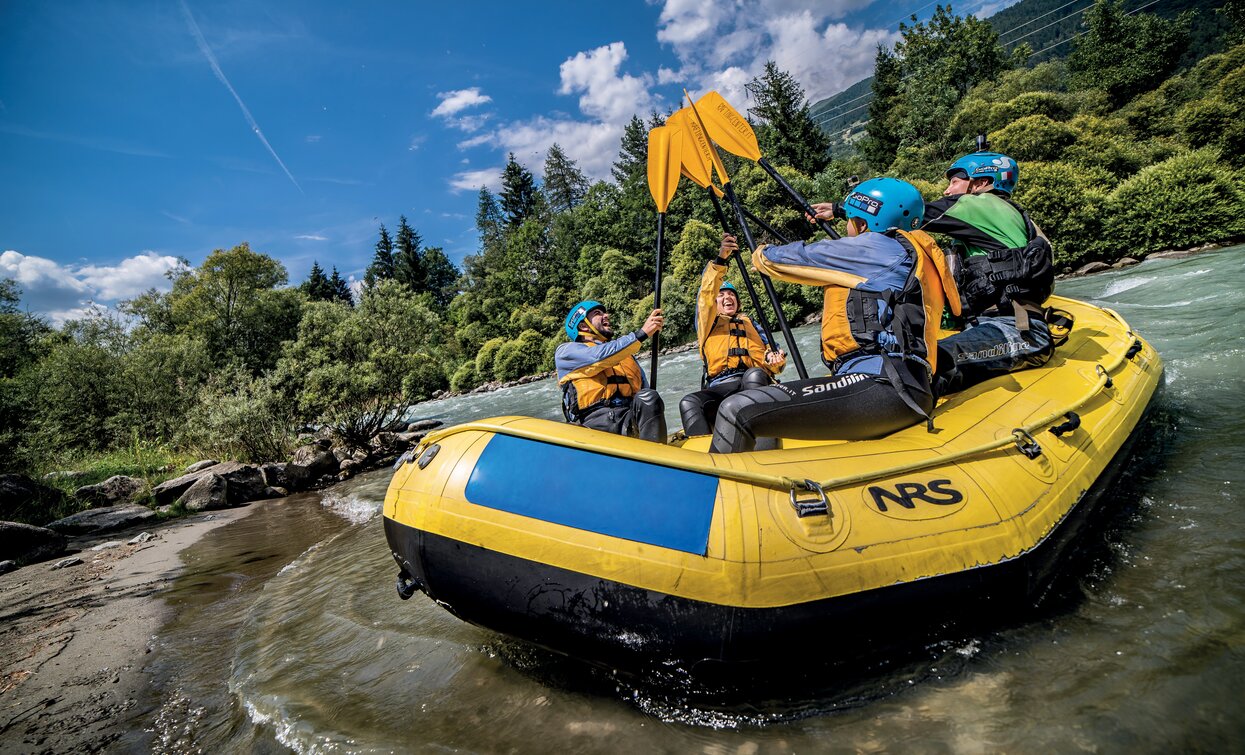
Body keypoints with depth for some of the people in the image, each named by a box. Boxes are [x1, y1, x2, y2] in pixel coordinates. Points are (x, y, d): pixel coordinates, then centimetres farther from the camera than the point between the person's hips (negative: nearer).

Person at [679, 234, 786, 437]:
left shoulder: (748, 322, 31)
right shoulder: (707, 322, 24)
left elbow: (765, 351, 18)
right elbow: (707, 294, 3)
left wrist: (772, 359, -8)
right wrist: (720, 259, -12)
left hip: (753, 384, 1)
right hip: (718, 390, 0)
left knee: (754, 374, -35)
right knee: (689, 402, -31)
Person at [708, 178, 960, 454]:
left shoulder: (875, 246, 1)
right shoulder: (907, 250, 25)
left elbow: (772, 260, 10)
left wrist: (762, 253, 33)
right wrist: (839, 210, 67)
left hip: (883, 388, -11)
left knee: (737, 411, -24)